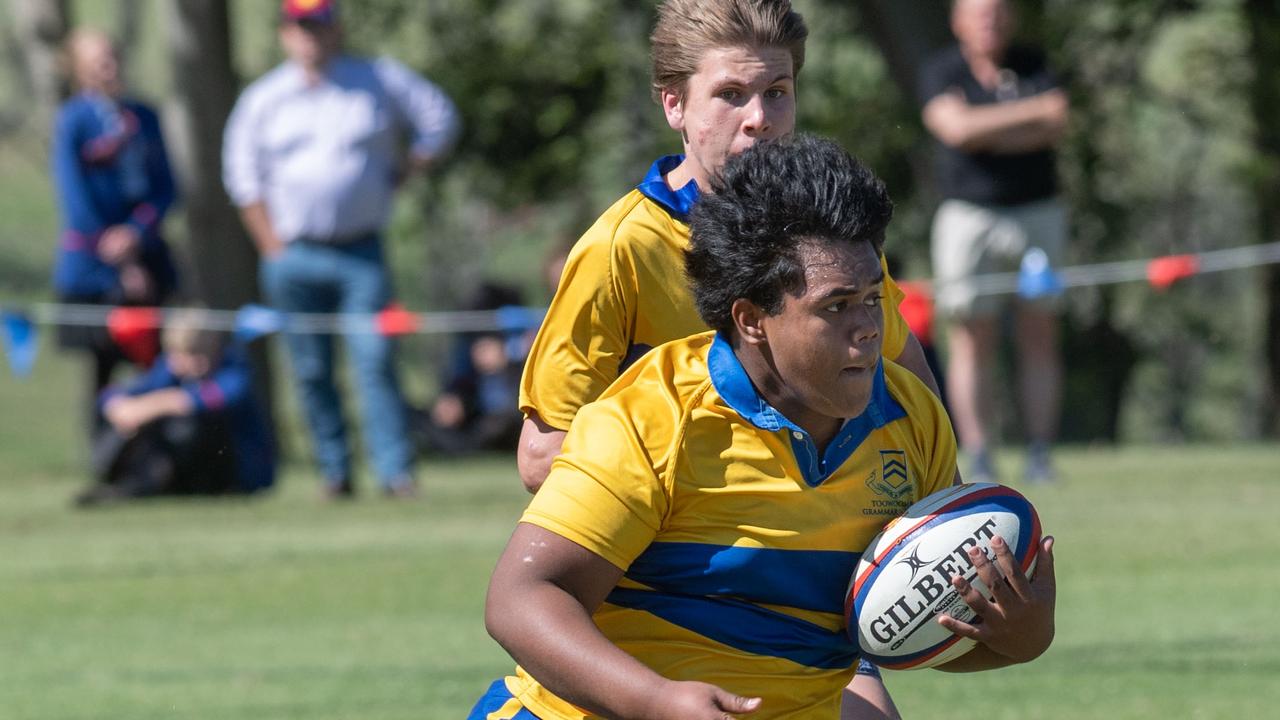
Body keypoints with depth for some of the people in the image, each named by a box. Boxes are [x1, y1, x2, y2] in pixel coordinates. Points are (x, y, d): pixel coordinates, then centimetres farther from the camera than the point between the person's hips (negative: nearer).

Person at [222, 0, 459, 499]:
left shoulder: (379, 82, 6)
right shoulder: (264, 99, 8)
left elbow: (439, 118, 13)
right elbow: (243, 177, 11)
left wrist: (402, 174, 4)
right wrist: (272, 246, 2)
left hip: (361, 252, -1)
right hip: (294, 254, 2)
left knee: (375, 361, -11)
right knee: (311, 372, 1)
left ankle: (395, 471, -13)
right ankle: (335, 472, 8)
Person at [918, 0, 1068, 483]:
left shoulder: (1033, 65, 9)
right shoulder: (941, 72, 2)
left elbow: (1055, 128, -6)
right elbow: (957, 126, -17)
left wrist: (985, 134, -14)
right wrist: (1034, 110, -15)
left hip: (1038, 213, 3)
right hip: (969, 216, -2)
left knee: (1040, 337, 0)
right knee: (973, 340, -6)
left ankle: (1039, 457, 2)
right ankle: (978, 460, -5)